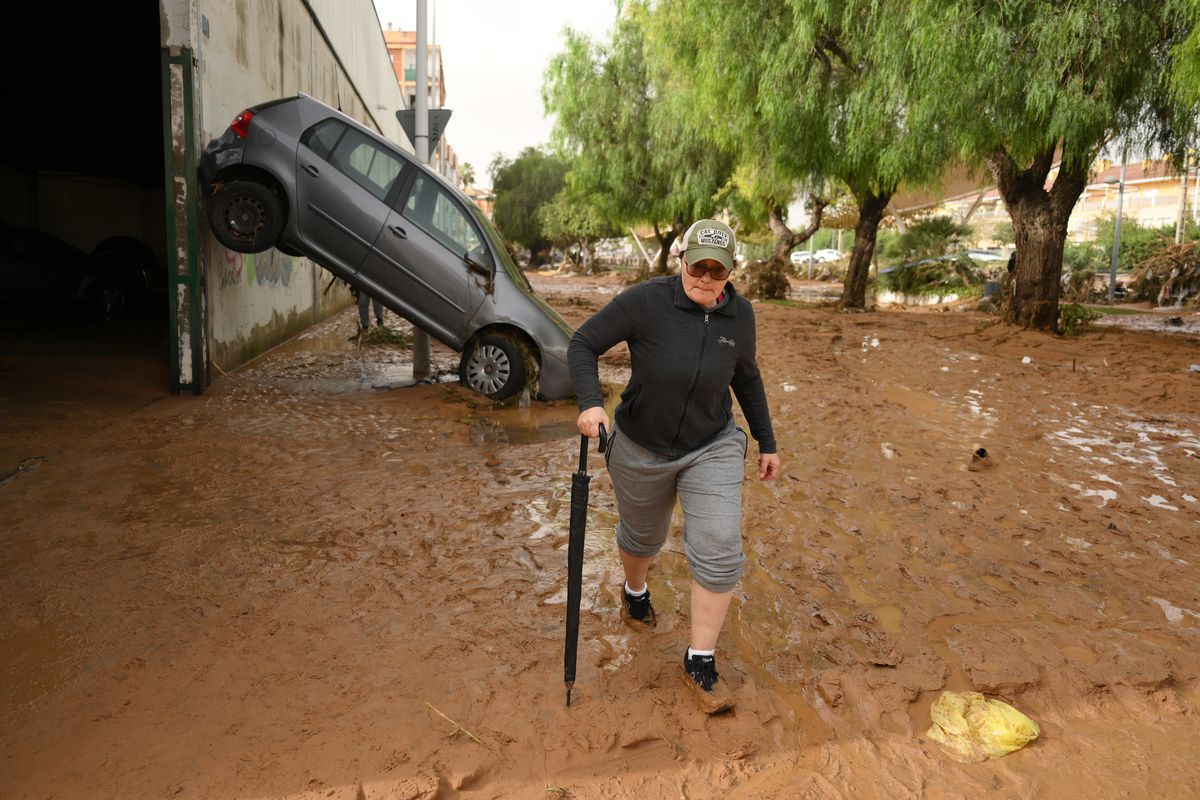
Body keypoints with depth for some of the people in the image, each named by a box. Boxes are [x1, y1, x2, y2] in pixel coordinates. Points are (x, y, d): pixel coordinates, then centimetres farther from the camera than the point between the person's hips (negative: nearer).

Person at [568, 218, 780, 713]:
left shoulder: (739, 315, -9)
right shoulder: (646, 301, -22)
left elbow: (745, 376, 7)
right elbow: (583, 344, -17)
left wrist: (766, 442, 11)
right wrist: (591, 403, -34)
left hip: (712, 449, 2)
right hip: (642, 449, -2)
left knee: (719, 552, -9)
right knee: (642, 535, 21)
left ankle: (700, 662, 8)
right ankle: (634, 590, 57)